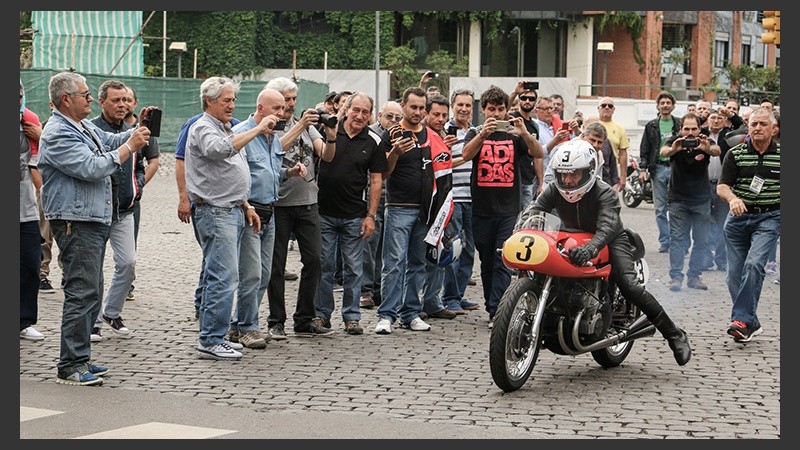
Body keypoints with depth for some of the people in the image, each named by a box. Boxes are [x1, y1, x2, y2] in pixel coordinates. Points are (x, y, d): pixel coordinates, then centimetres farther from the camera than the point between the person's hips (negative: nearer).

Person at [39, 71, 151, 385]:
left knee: (91, 292, 14)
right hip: (75, 222, -11)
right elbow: (91, 167, -23)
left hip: (95, 220, 11)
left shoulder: (84, 127, 17)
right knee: (82, 292, -12)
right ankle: (70, 367, -9)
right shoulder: (58, 134, -15)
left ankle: (79, 358, 22)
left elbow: (111, 141, 28)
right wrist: (129, 148, -15)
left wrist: (137, 130, 8)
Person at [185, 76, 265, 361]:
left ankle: (213, 337, 16)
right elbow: (220, 149, -32)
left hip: (233, 211, 10)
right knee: (224, 277, -13)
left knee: (221, 276, 11)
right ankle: (211, 342, -10)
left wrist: (246, 206, 22)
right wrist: (257, 130, -28)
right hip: (215, 212, -10)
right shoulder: (203, 128, -9)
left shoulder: (225, 129, 22)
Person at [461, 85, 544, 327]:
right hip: (482, 209, 1)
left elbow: (539, 154, -7)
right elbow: (466, 154, -14)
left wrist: (524, 134, -26)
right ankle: (491, 306, 20)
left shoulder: (514, 135, 7)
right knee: (487, 262, 10)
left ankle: (496, 311, -14)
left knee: (503, 262, -10)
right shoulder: (475, 134, 7)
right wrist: (483, 134, -32)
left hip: (510, 210, -1)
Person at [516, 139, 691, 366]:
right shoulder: (554, 190, -11)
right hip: (575, 240, 6)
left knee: (629, 285, -24)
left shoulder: (605, 194, -26)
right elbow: (531, 211, -20)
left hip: (611, 240, -6)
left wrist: (590, 248, -63)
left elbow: (607, 227, -42)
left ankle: (674, 334, -18)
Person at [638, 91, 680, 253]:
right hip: (658, 168, 2)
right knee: (660, 209, 3)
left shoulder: (680, 124, 7)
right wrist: (643, 168, -2)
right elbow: (644, 149, 9)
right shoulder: (651, 126, 10)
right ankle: (665, 241, 9)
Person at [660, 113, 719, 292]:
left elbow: (717, 151, -29)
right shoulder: (675, 141, -9)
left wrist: (708, 149, -54)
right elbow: (663, 152, -29)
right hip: (678, 199, -1)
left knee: (701, 240, 4)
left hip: (701, 200, 1)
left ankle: (694, 276, 12)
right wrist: (673, 149, -54)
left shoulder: (705, 143, -8)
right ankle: (675, 277, -2)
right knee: (677, 238, -4)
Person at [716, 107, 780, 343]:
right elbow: (722, 186, -6)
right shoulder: (735, 154, 1)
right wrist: (732, 199, -27)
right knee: (735, 274, 3)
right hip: (738, 217, 3)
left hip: (769, 219, -2)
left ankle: (743, 319, -21)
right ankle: (752, 324, 17)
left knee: (753, 264, -23)